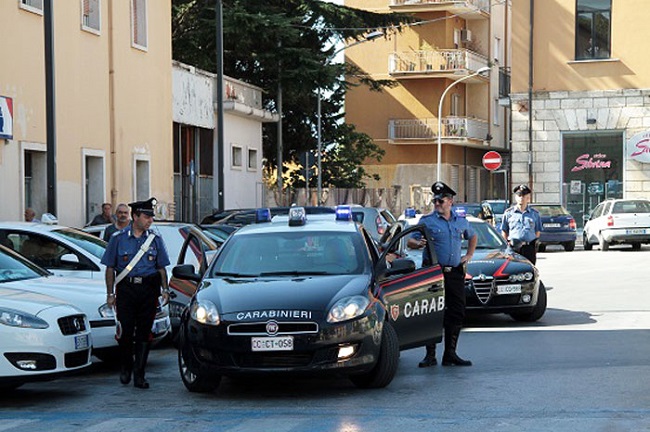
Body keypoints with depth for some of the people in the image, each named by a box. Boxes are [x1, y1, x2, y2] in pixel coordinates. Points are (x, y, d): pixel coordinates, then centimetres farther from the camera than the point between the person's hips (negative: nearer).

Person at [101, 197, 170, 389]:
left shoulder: (155, 240, 11)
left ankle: (139, 375, 6)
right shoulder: (118, 239, 4)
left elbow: (161, 268, 15)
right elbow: (110, 268, 6)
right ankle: (126, 367, 21)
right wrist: (110, 293, 0)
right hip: (126, 289, -2)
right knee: (125, 331, -4)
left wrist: (165, 290, 4)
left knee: (144, 333, 0)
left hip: (148, 289, 2)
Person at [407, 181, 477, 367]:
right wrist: (419, 243, -24)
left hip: (455, 273, 4)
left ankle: (450, 354, 12)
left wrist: (469, 255, 19)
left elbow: (473, 237, 33)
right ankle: (430, 355, -1)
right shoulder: (427, 220, 1)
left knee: (457, 313, 4)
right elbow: (410, 241, -2)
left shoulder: (461, 221, 14)